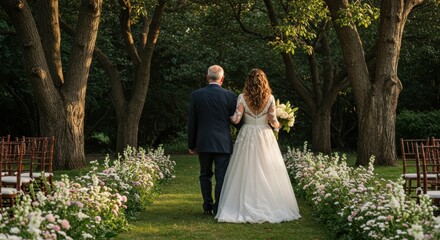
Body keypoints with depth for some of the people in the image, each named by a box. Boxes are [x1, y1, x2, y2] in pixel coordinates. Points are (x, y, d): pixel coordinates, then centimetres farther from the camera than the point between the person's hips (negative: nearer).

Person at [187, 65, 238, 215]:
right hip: (223, 143, -2)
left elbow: (191, 122, 2)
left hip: (203, 142, 2)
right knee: (221, 176, 3)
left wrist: (191, 144, 9)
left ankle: (207, 207, 19)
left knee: (205, 175, 15)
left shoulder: (196, 95, -2)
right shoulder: (230, 96, -5)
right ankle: (219, 208, 3)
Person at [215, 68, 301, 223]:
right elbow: (273, 120, -5)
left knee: (246, 173, 3)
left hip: (247, 136, 0)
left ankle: (246, 208, 4)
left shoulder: (242, 98, -4)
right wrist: (278, 126, 16)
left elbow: (236, 119, -8)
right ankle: (271, 206, 8)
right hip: (265, 137, 0)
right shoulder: (269, 98, -2)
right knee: (268, 173, 5)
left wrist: (228, 117, 13)